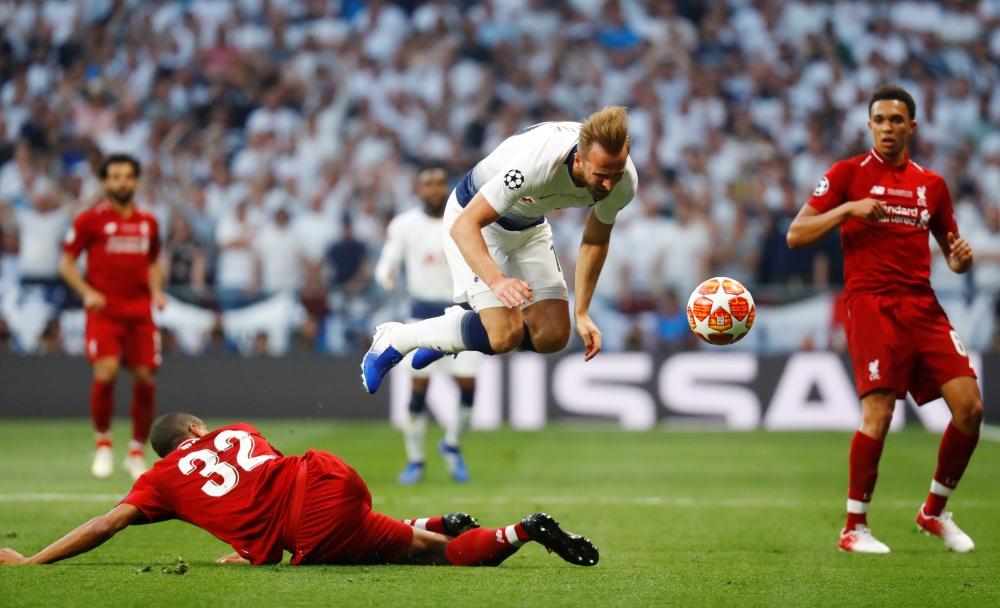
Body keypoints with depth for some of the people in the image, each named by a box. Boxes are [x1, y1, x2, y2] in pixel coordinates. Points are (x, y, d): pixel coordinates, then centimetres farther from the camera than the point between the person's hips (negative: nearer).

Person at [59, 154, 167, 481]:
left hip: (140, 312, 4)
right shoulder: (90, 220, 2)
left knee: (145, 379, -2)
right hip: (104, 310, -4)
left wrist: (157, 292, 7)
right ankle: (103, 444, 3)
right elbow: (66, 262, 4)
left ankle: (137, 453, 14)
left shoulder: (148, 222, 14)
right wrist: (87, 292, -11)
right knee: (106, 373, -19)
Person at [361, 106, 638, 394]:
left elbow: (595, 241, -1)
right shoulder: (537, 164, -41)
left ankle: (456, 325, 21)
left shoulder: (623, 179, -22)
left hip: (530, 228, 6)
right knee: (505, 333, -22)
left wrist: (582, 314, -2)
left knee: (553, 336, -6)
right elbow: (464, 226, -38)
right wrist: (497, 280, -53)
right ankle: (394, 340, -1)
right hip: (475, 220, -6)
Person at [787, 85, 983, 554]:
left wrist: (961, 258, -1)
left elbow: (949, 246, 23)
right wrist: (848, 208, -15)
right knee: (878, 413, -16)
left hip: (922, 305, 5)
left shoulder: (931, 184, 15)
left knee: (969, 406, -6)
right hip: (871, 304, -4)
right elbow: (796, 235, -2)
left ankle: (934, 512, 13)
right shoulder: (848, 174, 3)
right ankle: (854, 528, -1)